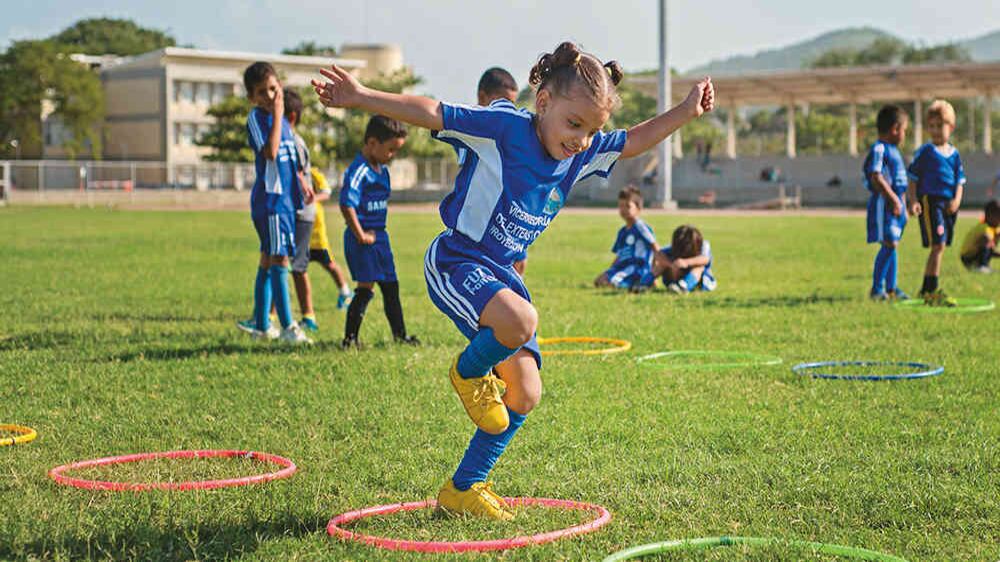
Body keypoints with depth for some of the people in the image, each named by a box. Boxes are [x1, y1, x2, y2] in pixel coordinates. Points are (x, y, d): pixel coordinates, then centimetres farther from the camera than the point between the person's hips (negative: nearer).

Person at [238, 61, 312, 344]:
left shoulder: (282, 120, 15)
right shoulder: (256, 117, -10)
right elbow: (270, 152, -24)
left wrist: (301, 183, 17)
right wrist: (277, 114, -20)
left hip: (285, 198, 9)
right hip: (269, 199, -9)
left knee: (269, 261, 12)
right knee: (278, 259, -11)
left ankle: (262, 325, 18)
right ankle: (287, 327, -13)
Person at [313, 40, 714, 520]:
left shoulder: (585, 154, 2)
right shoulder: (504, 126, -17)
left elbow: (634, 141, 17)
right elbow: (431, 113, -18)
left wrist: (685, 113, 6)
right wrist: (359, 98, -24)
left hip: (502, 273, 8)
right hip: (456, 261, -8)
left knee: (525, 394, 6)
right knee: (520, 320, -37)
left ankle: (464, 488, 22)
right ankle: (468, 371, -2)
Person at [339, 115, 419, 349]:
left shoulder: (382, 169, 11)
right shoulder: (359, 171, -19)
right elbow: (346, 205, -28)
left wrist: (376, 232, 15)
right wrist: (360, 235, -21)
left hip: (379, 236, 9)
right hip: (363, 238, -9)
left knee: (391, 287, 14)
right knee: (365, 288, -7)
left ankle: (400, 335, 24)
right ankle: (350, 337, 1)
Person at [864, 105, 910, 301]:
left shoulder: (892, 149, 18)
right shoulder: (879, 149, -13)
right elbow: (876, 177, -21)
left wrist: (903, 203, 23)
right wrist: (894, 199, -23)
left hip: (895, 202, 10)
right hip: (884, 202, -10)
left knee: (892, 245, 11)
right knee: (889, 244, -12)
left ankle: (891, 288, 16)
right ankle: (877, 288, -7)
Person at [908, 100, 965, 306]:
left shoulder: (954, 153, 12)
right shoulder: (925, 152, -3)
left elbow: (960, 180, 14)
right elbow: (913, 177, -1)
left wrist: (957, 199, -3)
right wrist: (914, 200, -11)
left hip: (948, 203, 6)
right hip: (929, 200, -6)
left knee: (939, 247, 11)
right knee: (938, 246, -14)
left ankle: (926, 289, 23)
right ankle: (931, 291, -12)